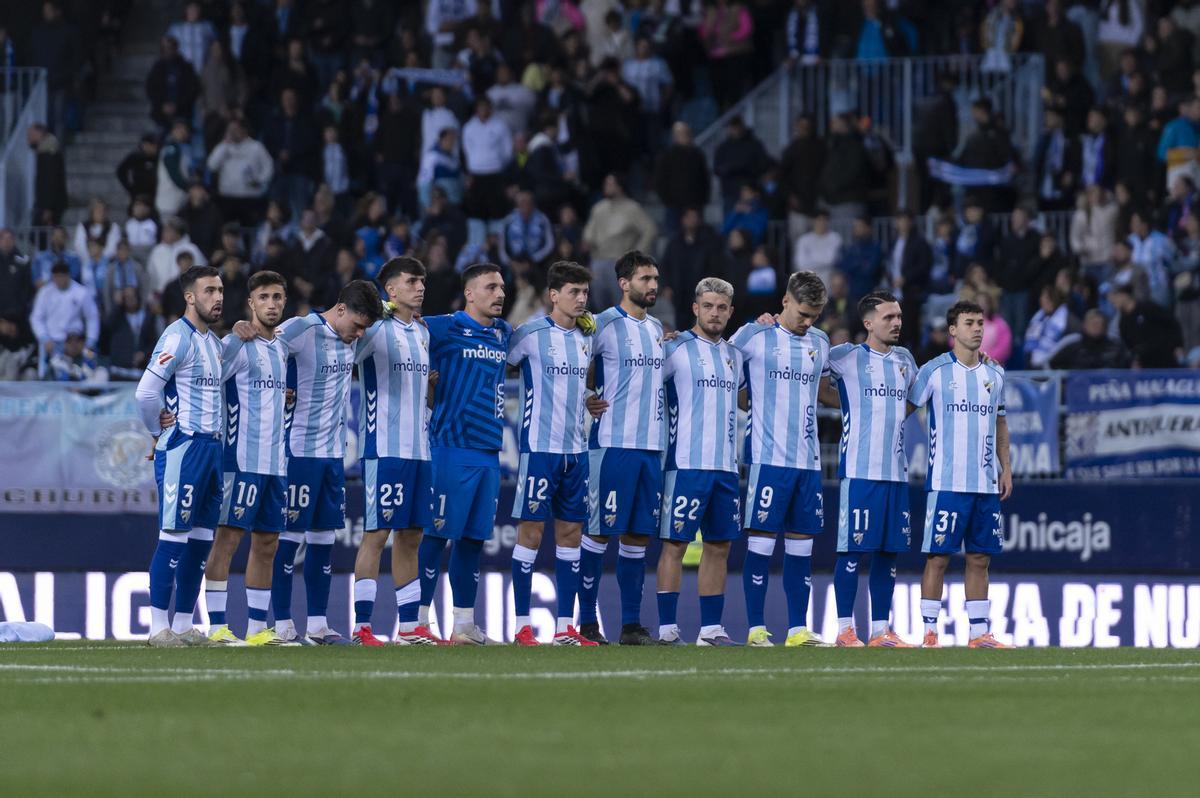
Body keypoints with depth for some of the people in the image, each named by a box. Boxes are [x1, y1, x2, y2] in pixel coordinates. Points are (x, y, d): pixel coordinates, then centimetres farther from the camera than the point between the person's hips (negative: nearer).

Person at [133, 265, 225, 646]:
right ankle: (158, 627, -7)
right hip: (181, 451, -9)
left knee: (201, 539, 8)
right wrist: (159, 431, -6)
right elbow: (146, 392, -20)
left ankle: (184, 625, 13)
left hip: (210, 448, 9)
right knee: (174, 537, -9)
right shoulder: (178, 338, -12)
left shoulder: (214, 343, 16)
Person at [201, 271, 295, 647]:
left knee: (267, 543, 9)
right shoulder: (235, 344, -8)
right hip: (243, 459, -8)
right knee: (228, 537, -7)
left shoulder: (282, 347, 15)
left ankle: (258, 629, 13)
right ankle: (217, 627, -7)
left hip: (276, 461, 8)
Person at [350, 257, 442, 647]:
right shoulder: (377, 329, -7)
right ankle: (361, 627, -6)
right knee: (377, 533, -8)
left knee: (410, 536, 10)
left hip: (419, 449, 8)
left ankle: (409, 626, 13)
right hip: (384, 449, -8)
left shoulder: (422, 333, 17)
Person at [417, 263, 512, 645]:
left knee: (474, 537, 9)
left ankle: (464, 625, 15)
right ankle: (419, 621, -1)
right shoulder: (444, 328, -6)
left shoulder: (505, 334, 14)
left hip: (489, 452, 7)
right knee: (437, 533, -5)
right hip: (452, 449, -7)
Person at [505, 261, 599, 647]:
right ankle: (522, 626, 0)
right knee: (531, 530, -5)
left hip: (576, 448, 6)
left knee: (570, 532, 6)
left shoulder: (586, 338, 12)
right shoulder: (531, 333, -7)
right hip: (539, 446, -6)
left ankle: (565, 627, 10)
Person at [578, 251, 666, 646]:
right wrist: (586, 402, -11)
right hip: (613, 444, -7)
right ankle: (586, 620, 1)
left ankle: (632, 623, 9)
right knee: (600, 531, -4)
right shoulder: (605, 325, -6)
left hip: (651, 446, 7)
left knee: (638, 535, 7)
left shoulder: (657, 329, 16)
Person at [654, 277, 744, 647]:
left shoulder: (735, 355, 15)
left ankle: (711, 629, 13)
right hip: (686, 462, -6)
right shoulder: (676, 349, -3)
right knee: (675, 543, -5)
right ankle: (667, 628, -4)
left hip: (726, 465, 6)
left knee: (719, 546, 8)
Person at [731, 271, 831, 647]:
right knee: (761, 542, -5)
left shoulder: (819, 342, 13)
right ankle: (756, 630, -2)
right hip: (768, 457, -5)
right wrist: (754, 402, 2)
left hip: (808, 460, 5)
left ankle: (798, 630, 9)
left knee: (801, 544, 6)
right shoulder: (752, 336, -3)